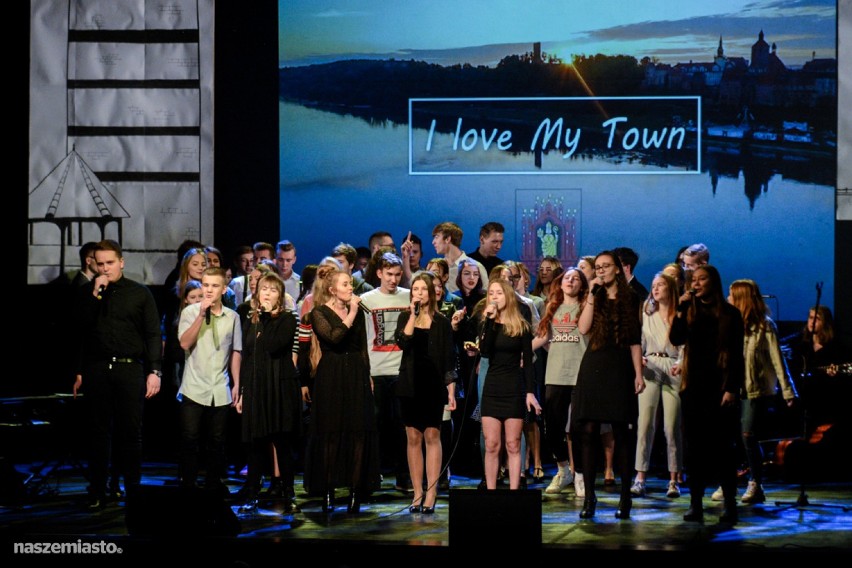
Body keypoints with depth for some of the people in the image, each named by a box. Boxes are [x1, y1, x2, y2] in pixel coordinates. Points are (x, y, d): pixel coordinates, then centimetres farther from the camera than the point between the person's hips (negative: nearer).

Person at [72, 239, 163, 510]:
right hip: (96, 370, 1)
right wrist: (95, 295, -7)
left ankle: (134, 490, 10)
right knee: (98, 433, 3)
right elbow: (79, 329, 0)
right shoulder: (86, 292, 10)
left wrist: (155, 371, -4)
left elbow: (153, 335, 4)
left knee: (131, 433, 2)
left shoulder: (140, 293, 6)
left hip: (130, 369, -1)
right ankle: (97, 493, 8)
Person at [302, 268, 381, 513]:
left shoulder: (358, 311, 13)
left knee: (359, 433, -3)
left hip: (357, 376, 4)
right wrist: (351, 314, -13)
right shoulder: (319, 313, -1)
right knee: (330, 435, -2)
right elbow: (334, 337, -18)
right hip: (330, 377, -4)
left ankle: (356, 492, -1)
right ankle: (328, 492, 2)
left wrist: (367, 375, 9)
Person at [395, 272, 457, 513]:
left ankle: (431, 494, -3)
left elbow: (449, 358, 2)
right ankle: (417, 494, 8)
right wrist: (413, 314, -15)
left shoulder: (441, 322, 2)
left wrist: (451, 391, -3)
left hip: (434, 383, -2)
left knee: (432, 436, -4)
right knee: (413, 438, 3)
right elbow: (402, 342, -13)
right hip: (410, 384, 2)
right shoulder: (405, 317, 7)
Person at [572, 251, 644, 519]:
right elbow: (583, 328, -7)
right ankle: (589, 496, -2)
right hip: (593, 367, 1)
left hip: (620, 368, -1)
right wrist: (592, 294, -9)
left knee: (622, 434, -1)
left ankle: (625, 497, 4)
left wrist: (639, 374, 0)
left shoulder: (629, 300, 9)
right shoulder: (593, 299, 11)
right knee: (588, 431, -5)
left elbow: (635, 341, 8)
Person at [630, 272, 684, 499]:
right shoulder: (646, 314, 15)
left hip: (673, 370, -2)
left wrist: (681, 364, -17)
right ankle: (640, 478, -8)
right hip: (650, 368, 2)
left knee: (672, 427, -1)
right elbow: (639, 342, 15)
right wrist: (639, 359, -5)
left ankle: (673, 480, 6)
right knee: (645, 423, -7)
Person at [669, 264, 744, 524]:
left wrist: (732, 388, -10)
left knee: (723, 446, -2)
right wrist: (681, 311, -12)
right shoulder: (690, 312, 11)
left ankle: (730, 503, 2)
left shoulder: (729, 314, 1)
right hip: (694, 386, 3)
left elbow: (737, 355, -2)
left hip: (720, 386, -3)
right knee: (695, 446, 3)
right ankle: (695, 503, 5)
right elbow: (676, 339, -4)